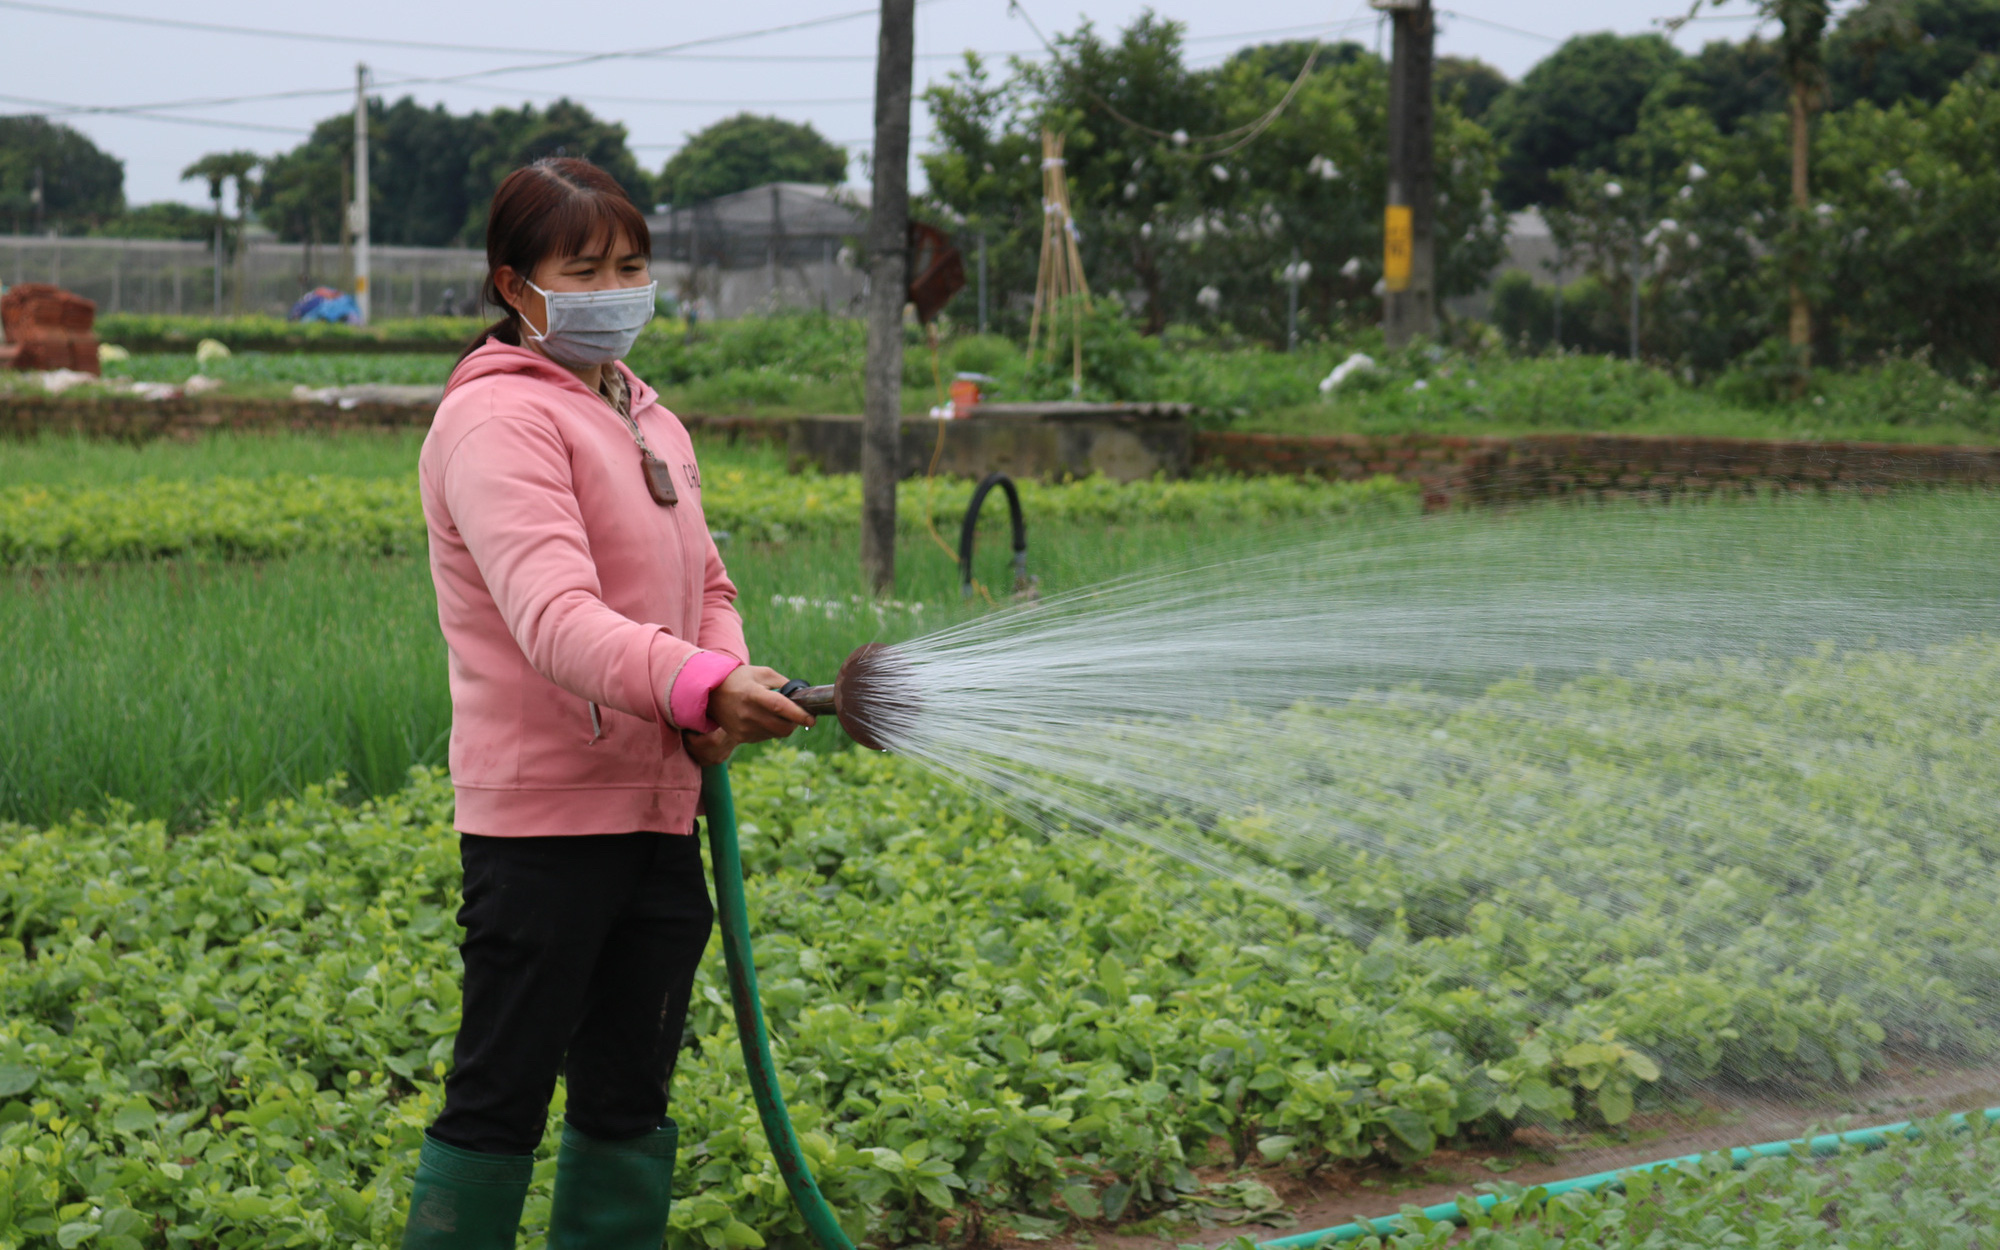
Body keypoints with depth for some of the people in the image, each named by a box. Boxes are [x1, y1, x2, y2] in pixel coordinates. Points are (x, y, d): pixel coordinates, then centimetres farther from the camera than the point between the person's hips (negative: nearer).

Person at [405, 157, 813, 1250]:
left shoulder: (646, 418, 16)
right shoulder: (499, 419, -12)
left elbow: (703, 582, 23)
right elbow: (553, 615, -26)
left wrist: (726, 689, 0)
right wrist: (701, 684, -41)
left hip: (656, 812, 8)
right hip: (542, 820, -8)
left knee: (628, 1100, 13)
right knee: (500, 1102, -2)